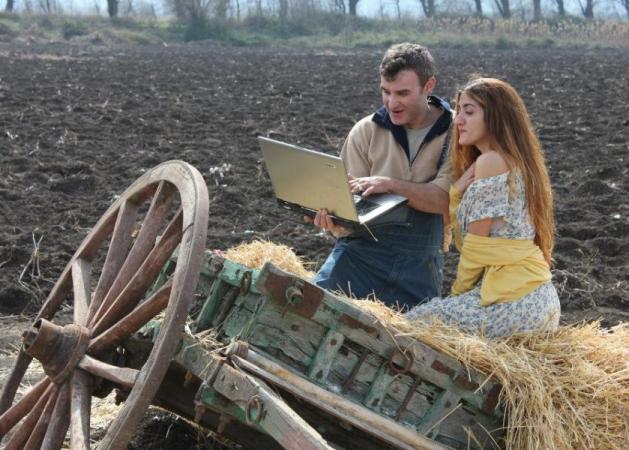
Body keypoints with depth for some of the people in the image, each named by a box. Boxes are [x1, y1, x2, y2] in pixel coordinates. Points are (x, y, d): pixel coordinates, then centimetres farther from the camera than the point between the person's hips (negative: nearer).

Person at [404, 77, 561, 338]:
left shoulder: (491, 161, -12)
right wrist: (457, 192, 0)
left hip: (512, 302, -10)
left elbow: (476, 245, -11)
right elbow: (467, 241, 13)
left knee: (412, 324, -6)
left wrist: (458, 291, 2)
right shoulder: (515, 161, 17)